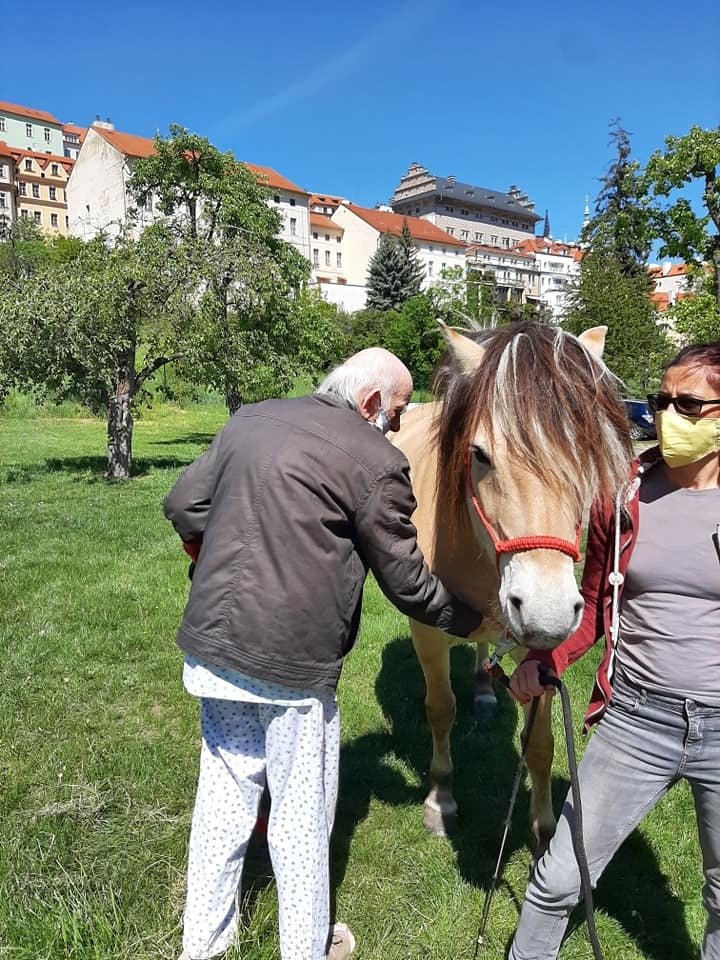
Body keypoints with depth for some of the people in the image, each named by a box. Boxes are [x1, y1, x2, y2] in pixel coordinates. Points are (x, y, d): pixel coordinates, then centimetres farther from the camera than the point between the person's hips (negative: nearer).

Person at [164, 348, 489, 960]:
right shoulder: (377, 462, -11)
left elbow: (183, 505, 11)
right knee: (302, 814, 14)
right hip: (292, 661, -6)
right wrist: (471, 619, 11)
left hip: (211, 643, 7)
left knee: (224, 792, 22)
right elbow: (407, 581, -5)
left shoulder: (250, 420, 8)